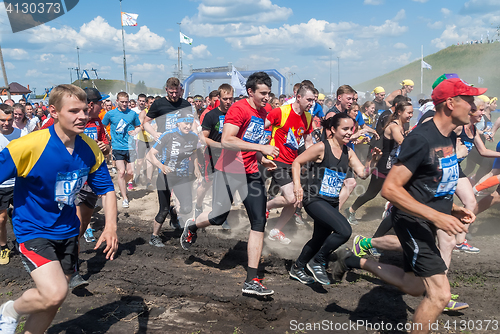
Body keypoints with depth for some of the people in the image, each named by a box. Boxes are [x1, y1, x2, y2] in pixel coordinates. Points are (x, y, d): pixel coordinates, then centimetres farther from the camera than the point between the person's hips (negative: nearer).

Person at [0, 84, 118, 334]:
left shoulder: (90, 149, -5)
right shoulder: (30, 145, -22)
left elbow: (106, 189, 5)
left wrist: (110, 226, -10)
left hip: (67, 233, 6)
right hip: (33, 231, -5)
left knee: (51, 303, 14)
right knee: (54, 293, -22)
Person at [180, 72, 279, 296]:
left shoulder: (264, 111, 12)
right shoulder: (238, 109, -13)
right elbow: (226, 141, -25)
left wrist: (261, 159, 10)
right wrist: (261, 148, -26)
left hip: (250, 173, 6)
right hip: (228, 170, -6)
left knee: (259, 222, -3)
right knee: (218, 217, 2)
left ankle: (251, 281, 2)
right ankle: (192, 227, 41)